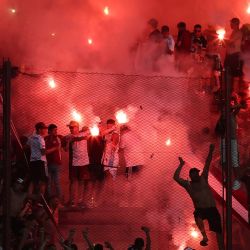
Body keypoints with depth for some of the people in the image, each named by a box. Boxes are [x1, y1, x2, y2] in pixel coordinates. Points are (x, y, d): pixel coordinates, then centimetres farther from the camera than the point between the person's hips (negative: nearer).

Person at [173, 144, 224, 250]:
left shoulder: (203, 179, 6)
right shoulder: (188, 184, 3)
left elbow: (207, 165, 2)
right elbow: (176, 177, -6)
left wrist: (210, 152, -5)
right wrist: (181, 165, -5)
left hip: (212, 208, 2)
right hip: (200, 209, -2)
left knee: (218, 230, -1)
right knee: (198, 216, -39)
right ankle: (204, 237, -38)